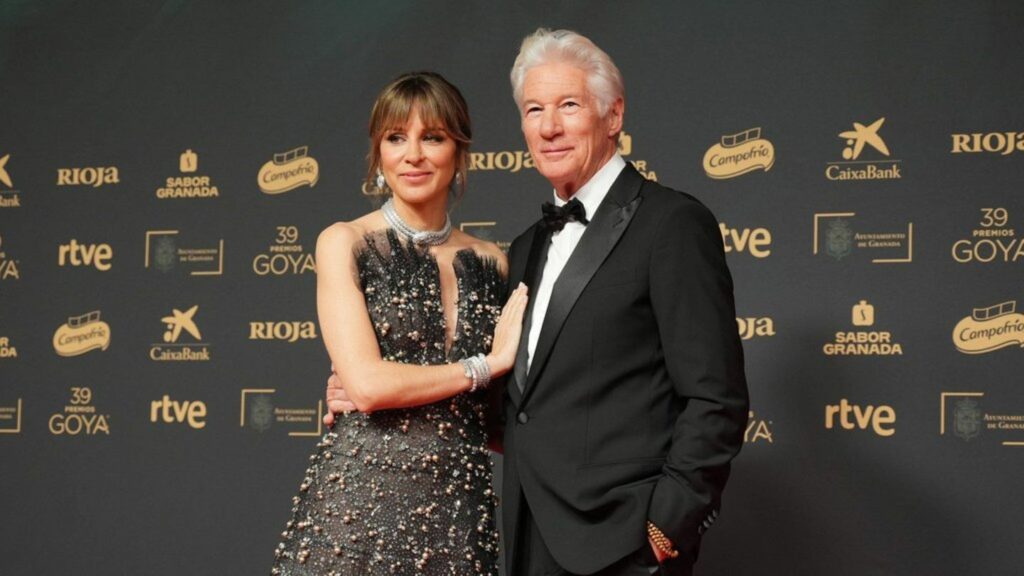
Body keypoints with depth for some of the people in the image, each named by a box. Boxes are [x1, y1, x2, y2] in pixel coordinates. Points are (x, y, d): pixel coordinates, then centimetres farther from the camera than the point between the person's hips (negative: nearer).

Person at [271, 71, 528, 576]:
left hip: (459, 513, 4)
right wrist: (488, 363, -4)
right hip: (358, 503, -3)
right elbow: (365, 383, -12)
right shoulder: (346, 244, -1)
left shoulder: (489, 263, 10)